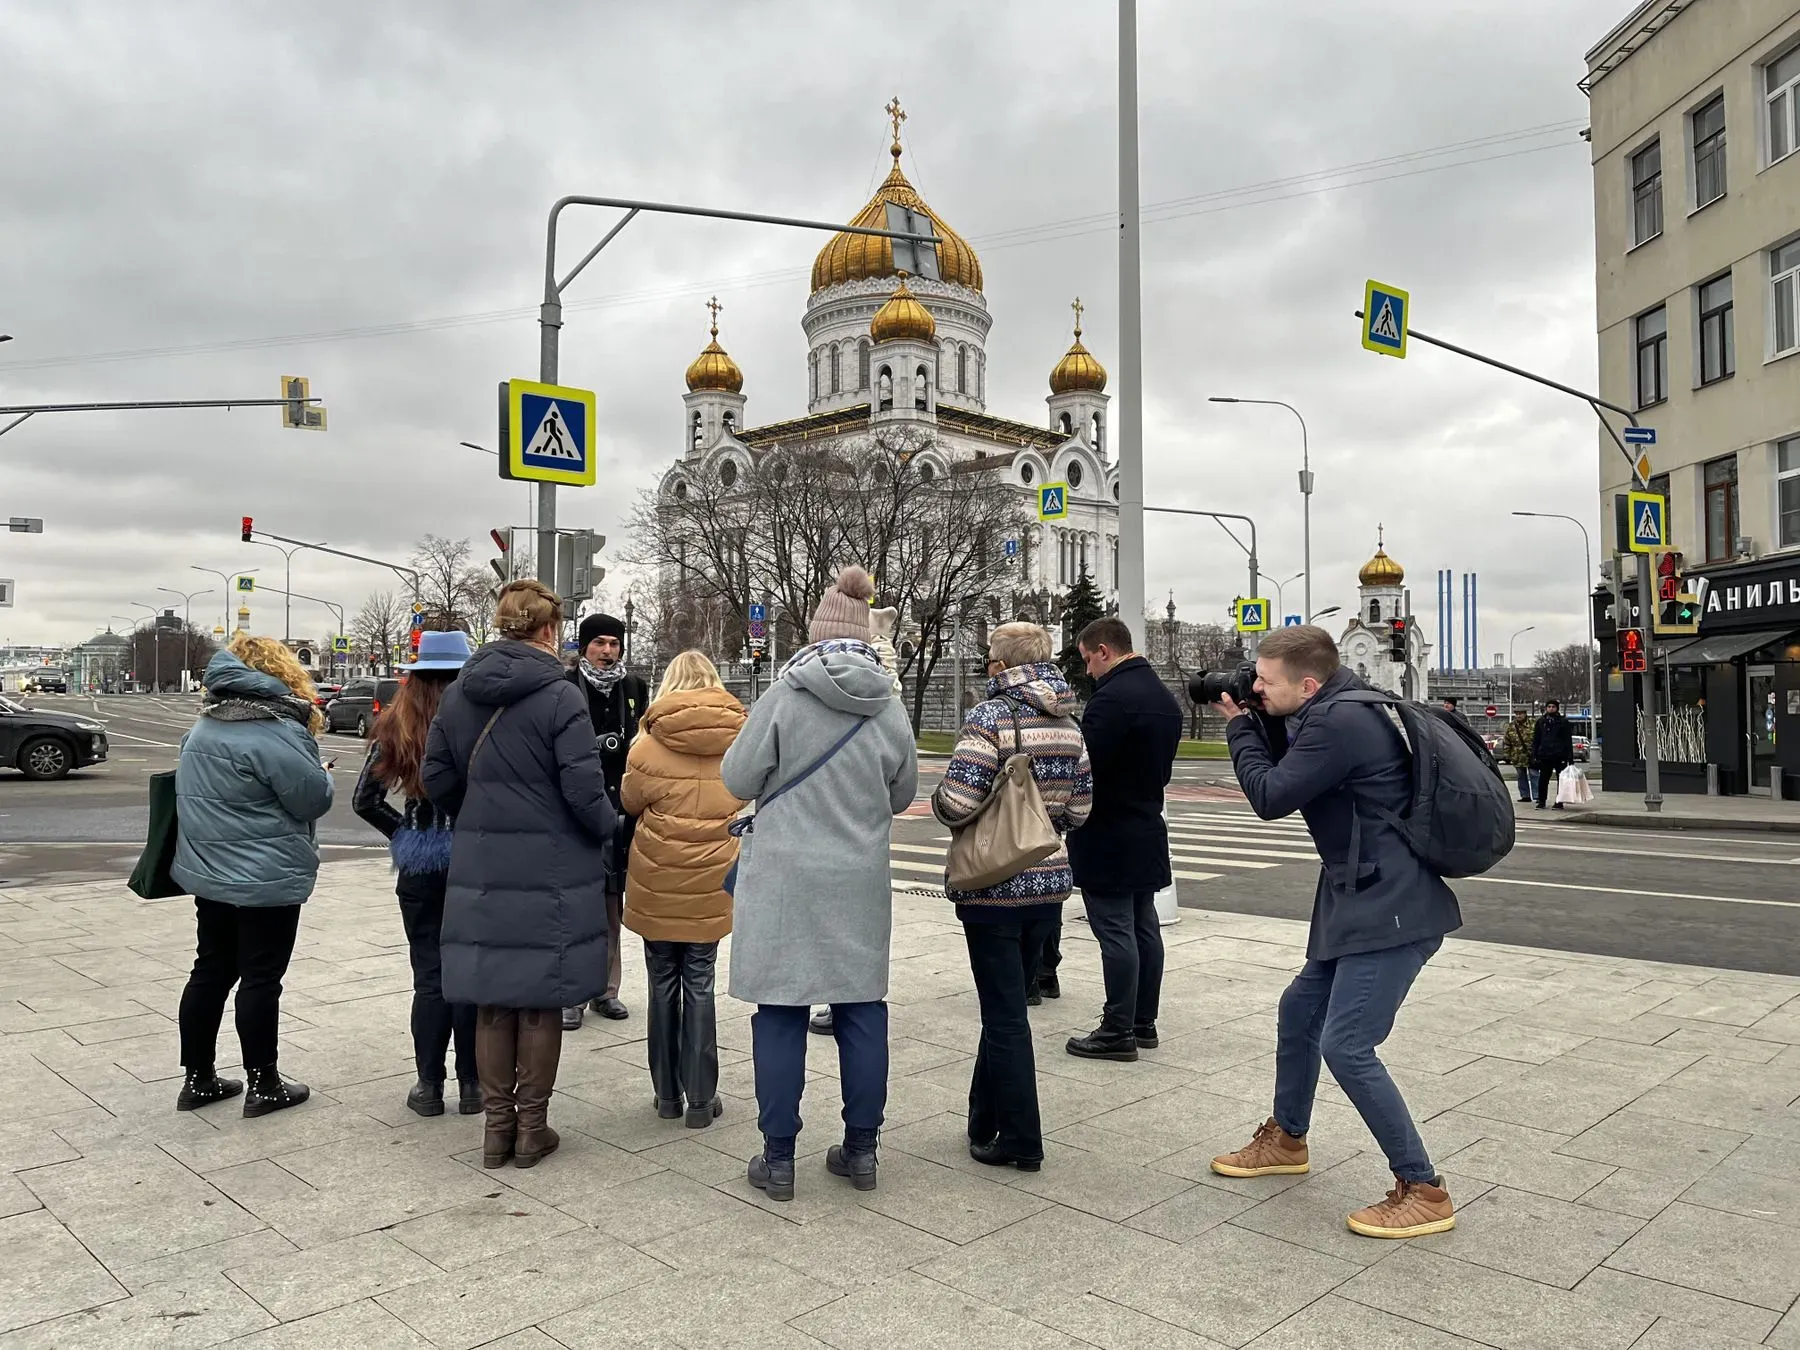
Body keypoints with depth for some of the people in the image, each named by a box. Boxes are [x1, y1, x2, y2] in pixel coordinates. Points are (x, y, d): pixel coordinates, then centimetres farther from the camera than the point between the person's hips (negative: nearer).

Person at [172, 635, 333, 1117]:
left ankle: (197, 1078, 23)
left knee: (211, 972, 15)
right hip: (267, 880, -8)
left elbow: (192, 791, 20)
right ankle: (263, 1086, 11)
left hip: (207, 873, 8)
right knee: (260, 979, 1)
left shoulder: (204, 727, 9)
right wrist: (323, 773, 4)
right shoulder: (278, 732, -19)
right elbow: (314, 799, -16)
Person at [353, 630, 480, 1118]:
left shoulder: (398, 725, -2)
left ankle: (429, 1087, 17)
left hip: (420, 862, 2)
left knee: (429, 973, 11)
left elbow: (364, 799, 0)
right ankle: (471, 1085, 17)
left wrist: (403, 832, 9)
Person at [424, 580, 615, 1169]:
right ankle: (531, 1129, 19)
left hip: (480, 871, 5)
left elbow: (437, 779, 7)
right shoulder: (560, 696, -13)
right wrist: (608, 829, 3)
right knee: (541, 1002, 8)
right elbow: (584, 789, -16)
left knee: (492, 1001, 13)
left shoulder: (457, 695, 4)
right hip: (552, 872, -4)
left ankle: (497, 1126, 22)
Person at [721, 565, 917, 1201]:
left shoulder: (785, 695, -11)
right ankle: (860, 1148, 22)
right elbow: (902, 795, 11)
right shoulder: (889, 706, 0)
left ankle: (778, 1158, 13)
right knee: (861, 1009, 12)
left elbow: (738, 780, -5)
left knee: (780, 1012, 5)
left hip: (786, 880, -3)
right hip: (861, 884, 3)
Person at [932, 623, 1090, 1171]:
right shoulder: (1069, 724, 5)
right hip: (1049, 883, 7)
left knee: (1005, 1014, 4)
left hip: (994, 888, -7)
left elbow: (956, 804, -21)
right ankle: (985, 1122, 31)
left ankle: (1020, 1141, 13)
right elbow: (1079, 810, 8)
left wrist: (938, 801, 0)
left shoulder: (990, 717, -15)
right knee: (1006, 1006, 19)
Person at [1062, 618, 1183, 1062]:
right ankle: (1143, 1022, 23)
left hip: (1107, 837, -10)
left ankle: (1118, 1031, 2)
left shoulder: (1113, 697, -19)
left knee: (1116, 933, -4)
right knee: (1144, 928, 14)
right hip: (1147, 831, 10)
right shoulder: (1165, 697, 12)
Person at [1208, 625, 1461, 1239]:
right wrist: (1258, 719, 4)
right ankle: (1286, 1140, 40)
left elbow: (1271, 797, -17)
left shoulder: (1340, 723, -22)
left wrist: (1240, 725, -5)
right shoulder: (1332, 714, 9)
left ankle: (1424, 1192, 3)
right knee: (1300, 1010, 20)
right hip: (1361, 902, 11)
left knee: (1346, 1046, -11)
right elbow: (1288, 770, 18)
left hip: (1391, 910, -11)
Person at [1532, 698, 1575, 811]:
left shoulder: (1563, 722, 3)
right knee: (1543, 780, 1)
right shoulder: (1540, 722, 9)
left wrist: (1570, 758, -4)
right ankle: (1541, 801, 9)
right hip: (1545, 757, 1)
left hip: (1560, 756, -1)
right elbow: (1535, 740, 11)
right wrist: (1534, 756, 3)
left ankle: (1559, 802, 11)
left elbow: (1568, 741, 2)